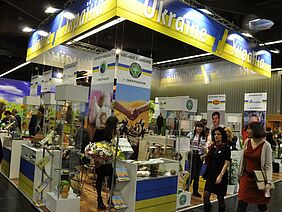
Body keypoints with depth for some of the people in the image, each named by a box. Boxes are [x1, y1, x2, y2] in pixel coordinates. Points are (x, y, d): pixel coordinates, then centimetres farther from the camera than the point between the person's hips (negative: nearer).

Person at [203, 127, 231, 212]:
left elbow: (227, 163, -13)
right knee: (206, 196, 0)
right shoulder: (212, 147, 7)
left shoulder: (226, 148, -8)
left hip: (221, 176, -5)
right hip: (211, 174, 5)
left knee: (220, 198, 7)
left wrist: (221, 175, -20)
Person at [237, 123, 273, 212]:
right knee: (241, 205, 2)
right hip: (246, 177, 3)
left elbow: (269, 165, -11)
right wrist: (240, 174, 13)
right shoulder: (247, 142, 0)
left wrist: (269, 182, -18)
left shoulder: (266, 145, -12)